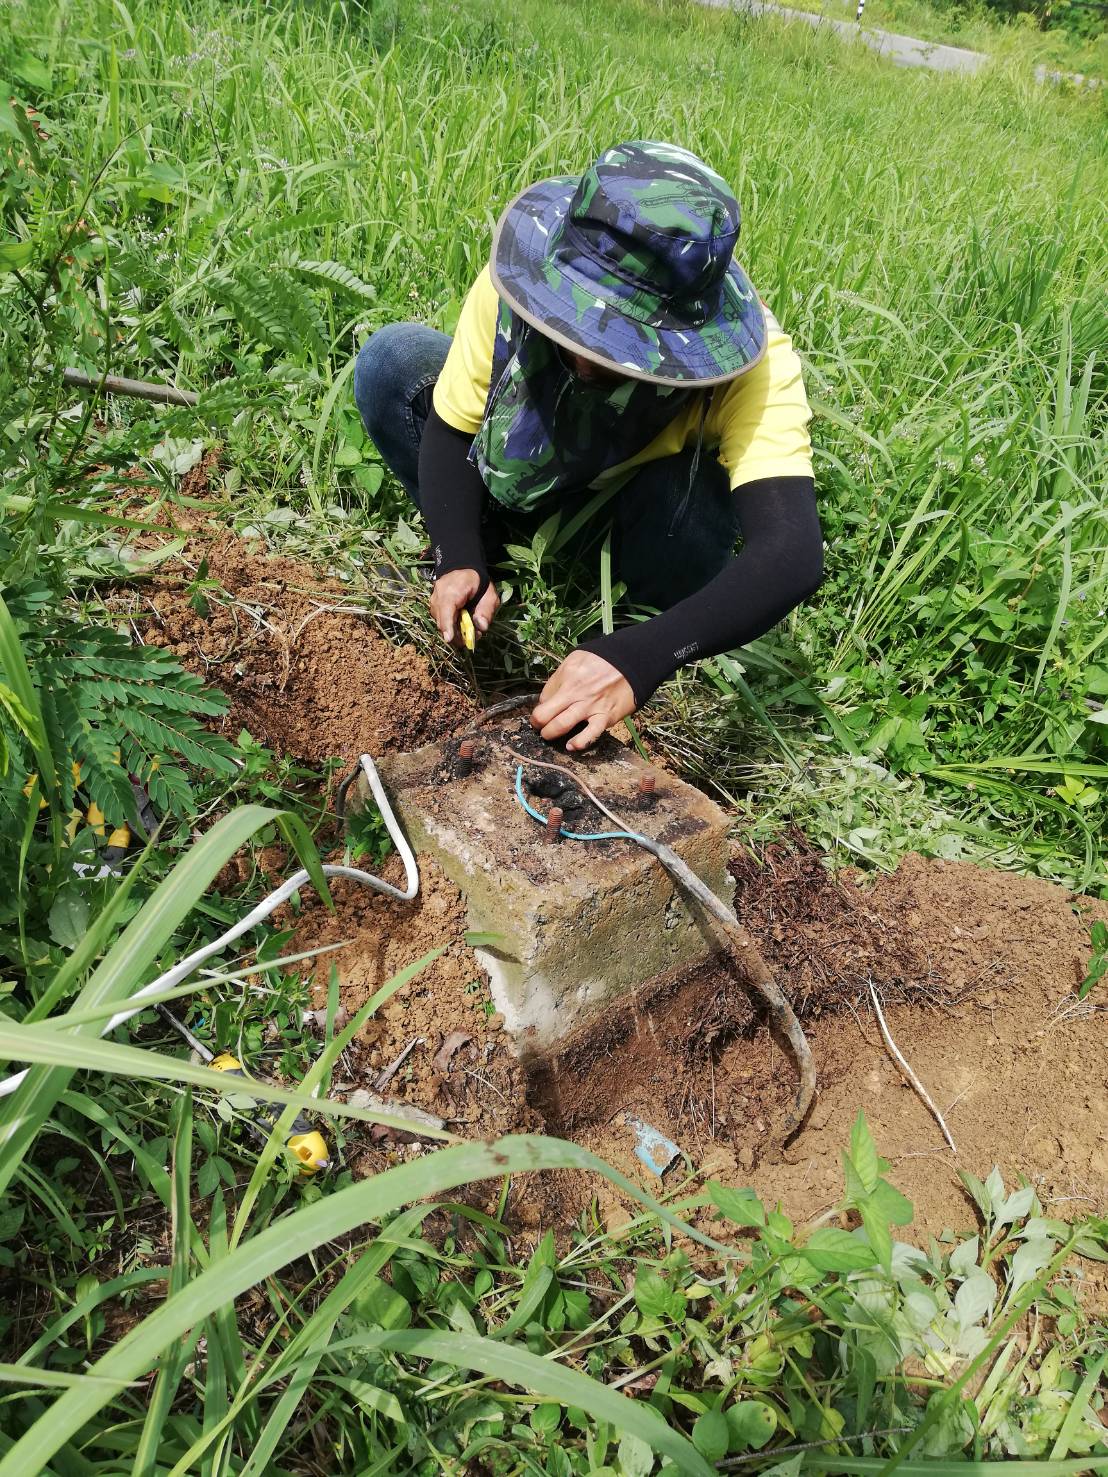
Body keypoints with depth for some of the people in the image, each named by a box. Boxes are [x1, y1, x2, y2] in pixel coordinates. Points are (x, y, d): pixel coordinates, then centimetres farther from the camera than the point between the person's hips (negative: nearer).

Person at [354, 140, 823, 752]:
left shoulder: (752, 364, -36)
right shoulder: (516, 279, -29)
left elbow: (792, 553, -46)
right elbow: (449, 426, -16)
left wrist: (639, 658, -58)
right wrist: (459, 560, -33)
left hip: (636, 503, -1)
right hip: (518, 476, 2)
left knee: (695, 495, -38)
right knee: (392, 361, -21)